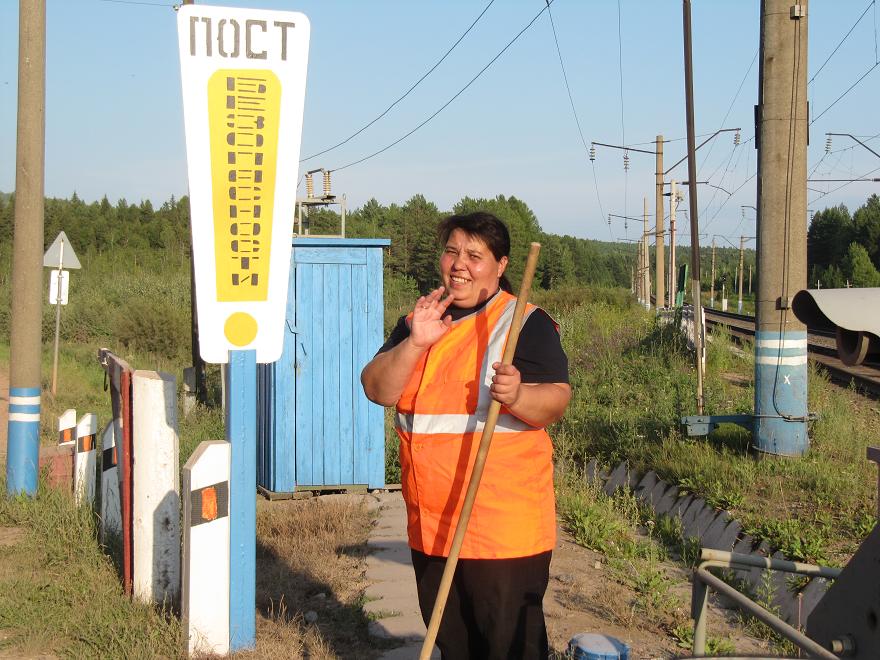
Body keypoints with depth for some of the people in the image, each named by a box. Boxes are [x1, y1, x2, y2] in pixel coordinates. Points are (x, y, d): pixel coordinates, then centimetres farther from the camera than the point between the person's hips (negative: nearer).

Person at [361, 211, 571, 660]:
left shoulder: (526, 323, -5)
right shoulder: (418, 321, 11)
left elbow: (556, 402, -13)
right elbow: (377, 390, -1)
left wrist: (518, 395, -34)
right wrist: (416, 343, -17)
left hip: (504, 527, -6)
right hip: (431, 523, 6)